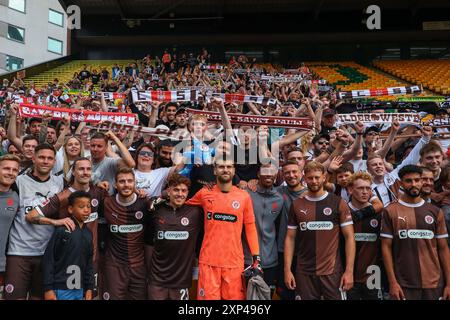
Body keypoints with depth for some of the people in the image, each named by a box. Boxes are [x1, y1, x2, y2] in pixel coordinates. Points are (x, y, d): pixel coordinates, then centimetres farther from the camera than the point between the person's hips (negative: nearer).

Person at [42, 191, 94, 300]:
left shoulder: (88, 233, 7)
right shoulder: (62, 230, -11)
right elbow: (48, 259, -11)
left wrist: (89, 288, 10)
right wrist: (48, 288, -12)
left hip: (79, 290, 6)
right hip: (61, 289, -6)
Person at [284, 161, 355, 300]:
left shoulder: (338, 203, -2)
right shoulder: (296, 205, 4)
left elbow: (349, 237, -3)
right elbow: (290, 238, 5)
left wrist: (349, 271, -9)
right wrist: (287, 270, -2)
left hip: (332, 272, -1)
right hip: (304, 273, 2)